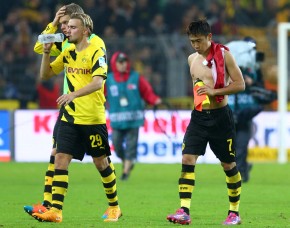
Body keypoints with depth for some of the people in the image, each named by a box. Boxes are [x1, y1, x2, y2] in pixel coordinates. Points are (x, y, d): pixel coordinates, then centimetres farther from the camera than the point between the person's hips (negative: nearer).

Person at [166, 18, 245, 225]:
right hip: (199, 117, 4)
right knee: (187, 159, -11)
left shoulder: (223, 55, -7)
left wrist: (214, 91, -20)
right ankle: (184, 212, -15)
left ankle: (234, 212, 19)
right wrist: (198, 94, 13)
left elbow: (240, 84, -11)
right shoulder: (192, 59, 10)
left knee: (228, 165, 5)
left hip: (220, 116, -4)